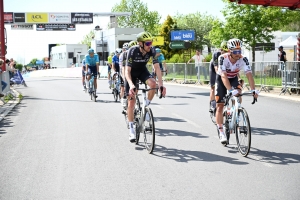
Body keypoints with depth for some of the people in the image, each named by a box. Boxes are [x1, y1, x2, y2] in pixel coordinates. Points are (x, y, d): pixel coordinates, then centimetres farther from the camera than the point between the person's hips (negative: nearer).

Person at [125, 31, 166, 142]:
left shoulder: (152, 51, -24)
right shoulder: (133, 51, -32)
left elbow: (157, 67, -23)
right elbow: (127, 70, -34)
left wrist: (161, 84, -34)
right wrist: (131, 85, -50)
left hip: (142, 70, 3)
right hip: (132, 72, -3)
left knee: (153, 84, -30)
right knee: (131, 101, -6)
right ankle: (131, 130, 2)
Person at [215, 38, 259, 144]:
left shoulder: (243, 59, -26)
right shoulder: (223, 58, -33)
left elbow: (249, 75, -33)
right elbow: (224, 76, -42)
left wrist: (253, 90, -46)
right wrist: (230, 90, -55)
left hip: (233, 79, 2)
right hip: (221, 79, -2)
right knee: (220, 106, -6)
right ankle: (221, 132, 2)